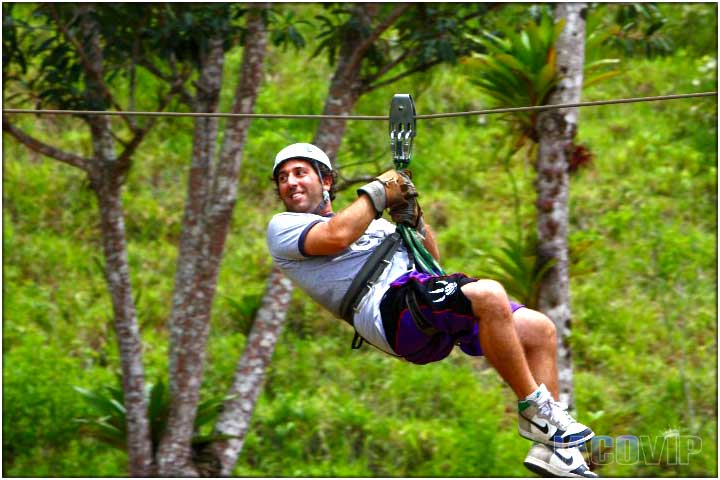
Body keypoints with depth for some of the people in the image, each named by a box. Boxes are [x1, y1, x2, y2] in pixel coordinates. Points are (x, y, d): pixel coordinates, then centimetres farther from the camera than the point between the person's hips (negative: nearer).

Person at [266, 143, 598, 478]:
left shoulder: (369, 222, 36)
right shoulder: (283, 227, 13)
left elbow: (431, 258, 31)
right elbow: (336, 236, -9)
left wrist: (412, 217, 14)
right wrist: (379, 191, 4)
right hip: (389, 303, -9)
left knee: (540, 330, -1)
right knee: (489, 295, -32)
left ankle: (551, 449, -2)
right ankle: (535, 411, -22)